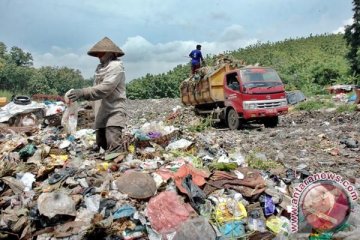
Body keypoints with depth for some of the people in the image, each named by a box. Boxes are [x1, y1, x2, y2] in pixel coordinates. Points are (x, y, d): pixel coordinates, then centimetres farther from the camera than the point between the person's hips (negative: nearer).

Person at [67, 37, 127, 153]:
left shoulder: (116, 66, -6)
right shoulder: (100, 67, 21)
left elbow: (105, 88, -19)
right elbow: (97, 88, 18)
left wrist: (83, 92, -26)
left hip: (114, 113, -9)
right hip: (102, 115, 9)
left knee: (114, 148, -18)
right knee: (101, 147, 9)